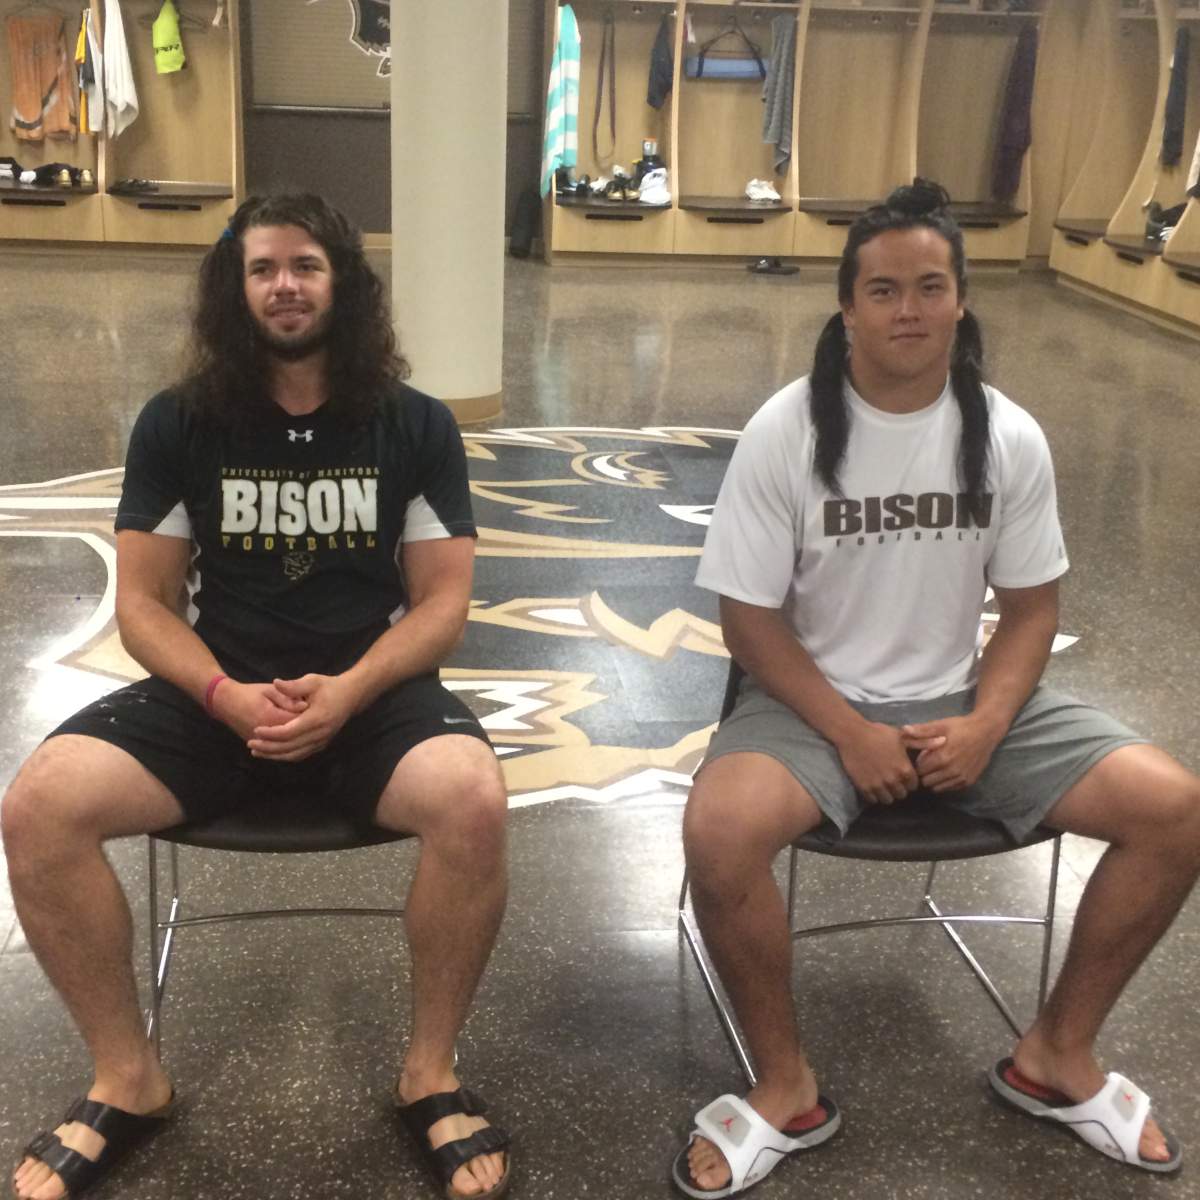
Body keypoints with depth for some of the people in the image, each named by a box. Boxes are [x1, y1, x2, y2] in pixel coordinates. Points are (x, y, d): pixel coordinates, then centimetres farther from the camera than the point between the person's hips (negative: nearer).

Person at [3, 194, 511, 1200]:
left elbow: (442, 602, 0)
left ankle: (432, 1074, -10)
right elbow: (144, 603, 4)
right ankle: (128, 1080, -4)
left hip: (372, 694, -1)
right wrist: (226, 696, -16)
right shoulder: (177, 425, 6)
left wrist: (346, 693, -18)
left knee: (475, 799, -34)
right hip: (214, 695, 1)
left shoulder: (416, 427, 4)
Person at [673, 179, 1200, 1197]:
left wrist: (984, 727, -14)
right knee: (718, 833, -34)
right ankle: (787, 1089, -7)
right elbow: (750, 617, -9)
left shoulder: (1010, 438, -3)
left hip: (966, 700, 3)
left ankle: (1057, 1056, 8)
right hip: (816, 700, -3)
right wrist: (850, 734, -19)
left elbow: (1032, 606, 3)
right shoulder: (786, 433, -12)